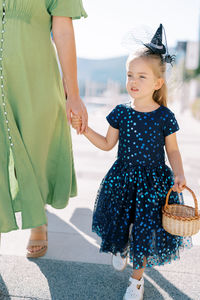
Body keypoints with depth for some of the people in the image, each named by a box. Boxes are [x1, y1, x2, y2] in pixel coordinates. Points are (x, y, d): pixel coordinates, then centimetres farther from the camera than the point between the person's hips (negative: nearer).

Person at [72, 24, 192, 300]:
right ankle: (122, 247, 52)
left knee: (145, 230, 2)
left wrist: (179, 174, -15)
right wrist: (84, 129, -4)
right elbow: (107, 144, 6)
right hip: (123, 177, 2)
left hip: (153, 181, -2)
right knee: (120, 221, 13)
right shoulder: (121, 112, -3)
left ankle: (138, 277, 28)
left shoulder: (164, 116, -9)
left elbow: (173, 150, 0)